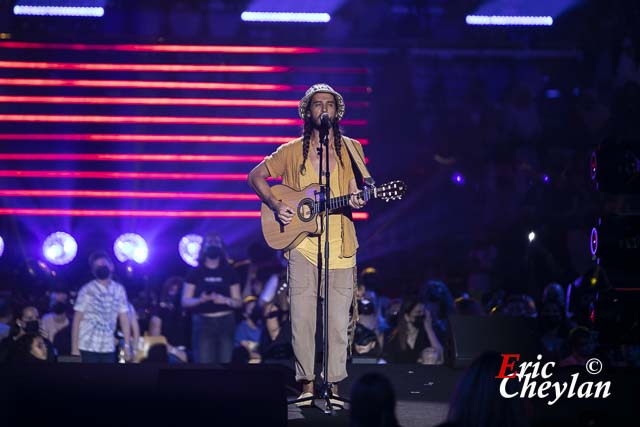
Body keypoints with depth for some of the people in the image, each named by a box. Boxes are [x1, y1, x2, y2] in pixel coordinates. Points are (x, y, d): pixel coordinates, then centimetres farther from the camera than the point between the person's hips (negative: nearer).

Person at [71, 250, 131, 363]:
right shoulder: (87, 291, -5)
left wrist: (127, 345, 1)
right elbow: (77, 320, -4)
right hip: (88, 347, -4)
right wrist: (74, 348, -9)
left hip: (108, 348, 4)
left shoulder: (119, 290, 5)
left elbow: (124, 319, 7)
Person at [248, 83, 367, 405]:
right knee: (302, 317, -3)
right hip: (302, 243, 0)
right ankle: (307, 384, 4)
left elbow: (354, 191, 8)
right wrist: (274, 206, -1)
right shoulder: (292, 151, 7)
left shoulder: (351, 149, 9)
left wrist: (355, 201, -16)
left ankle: (333, 384, 6)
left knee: (338, 319, -1)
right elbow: (255, 176, 14)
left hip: (340, 245, 0)